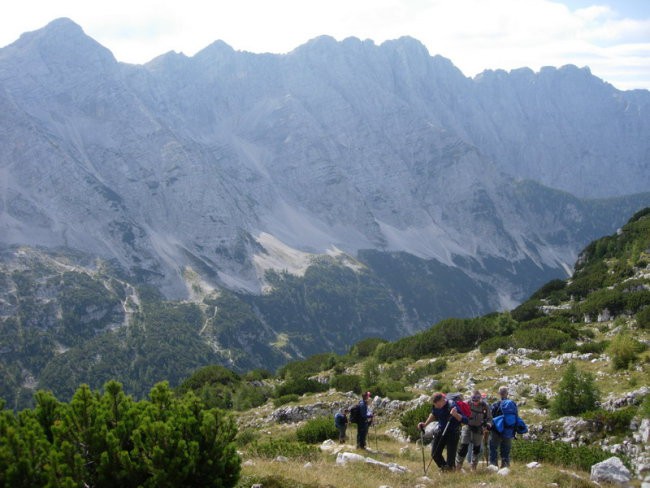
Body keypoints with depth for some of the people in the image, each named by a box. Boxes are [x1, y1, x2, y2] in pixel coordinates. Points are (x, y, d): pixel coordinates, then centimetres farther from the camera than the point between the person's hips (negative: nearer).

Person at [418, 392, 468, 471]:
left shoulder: (451, 406, -27)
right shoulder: (435, 406, -9)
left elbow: (465, 420, -28)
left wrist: (456, 414, -45)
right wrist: (425, 424, 10)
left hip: (452, 432, -6)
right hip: (441, 431, 6)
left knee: (451, 455, -9)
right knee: (435, 454, 7)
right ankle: (444, 468, 28)